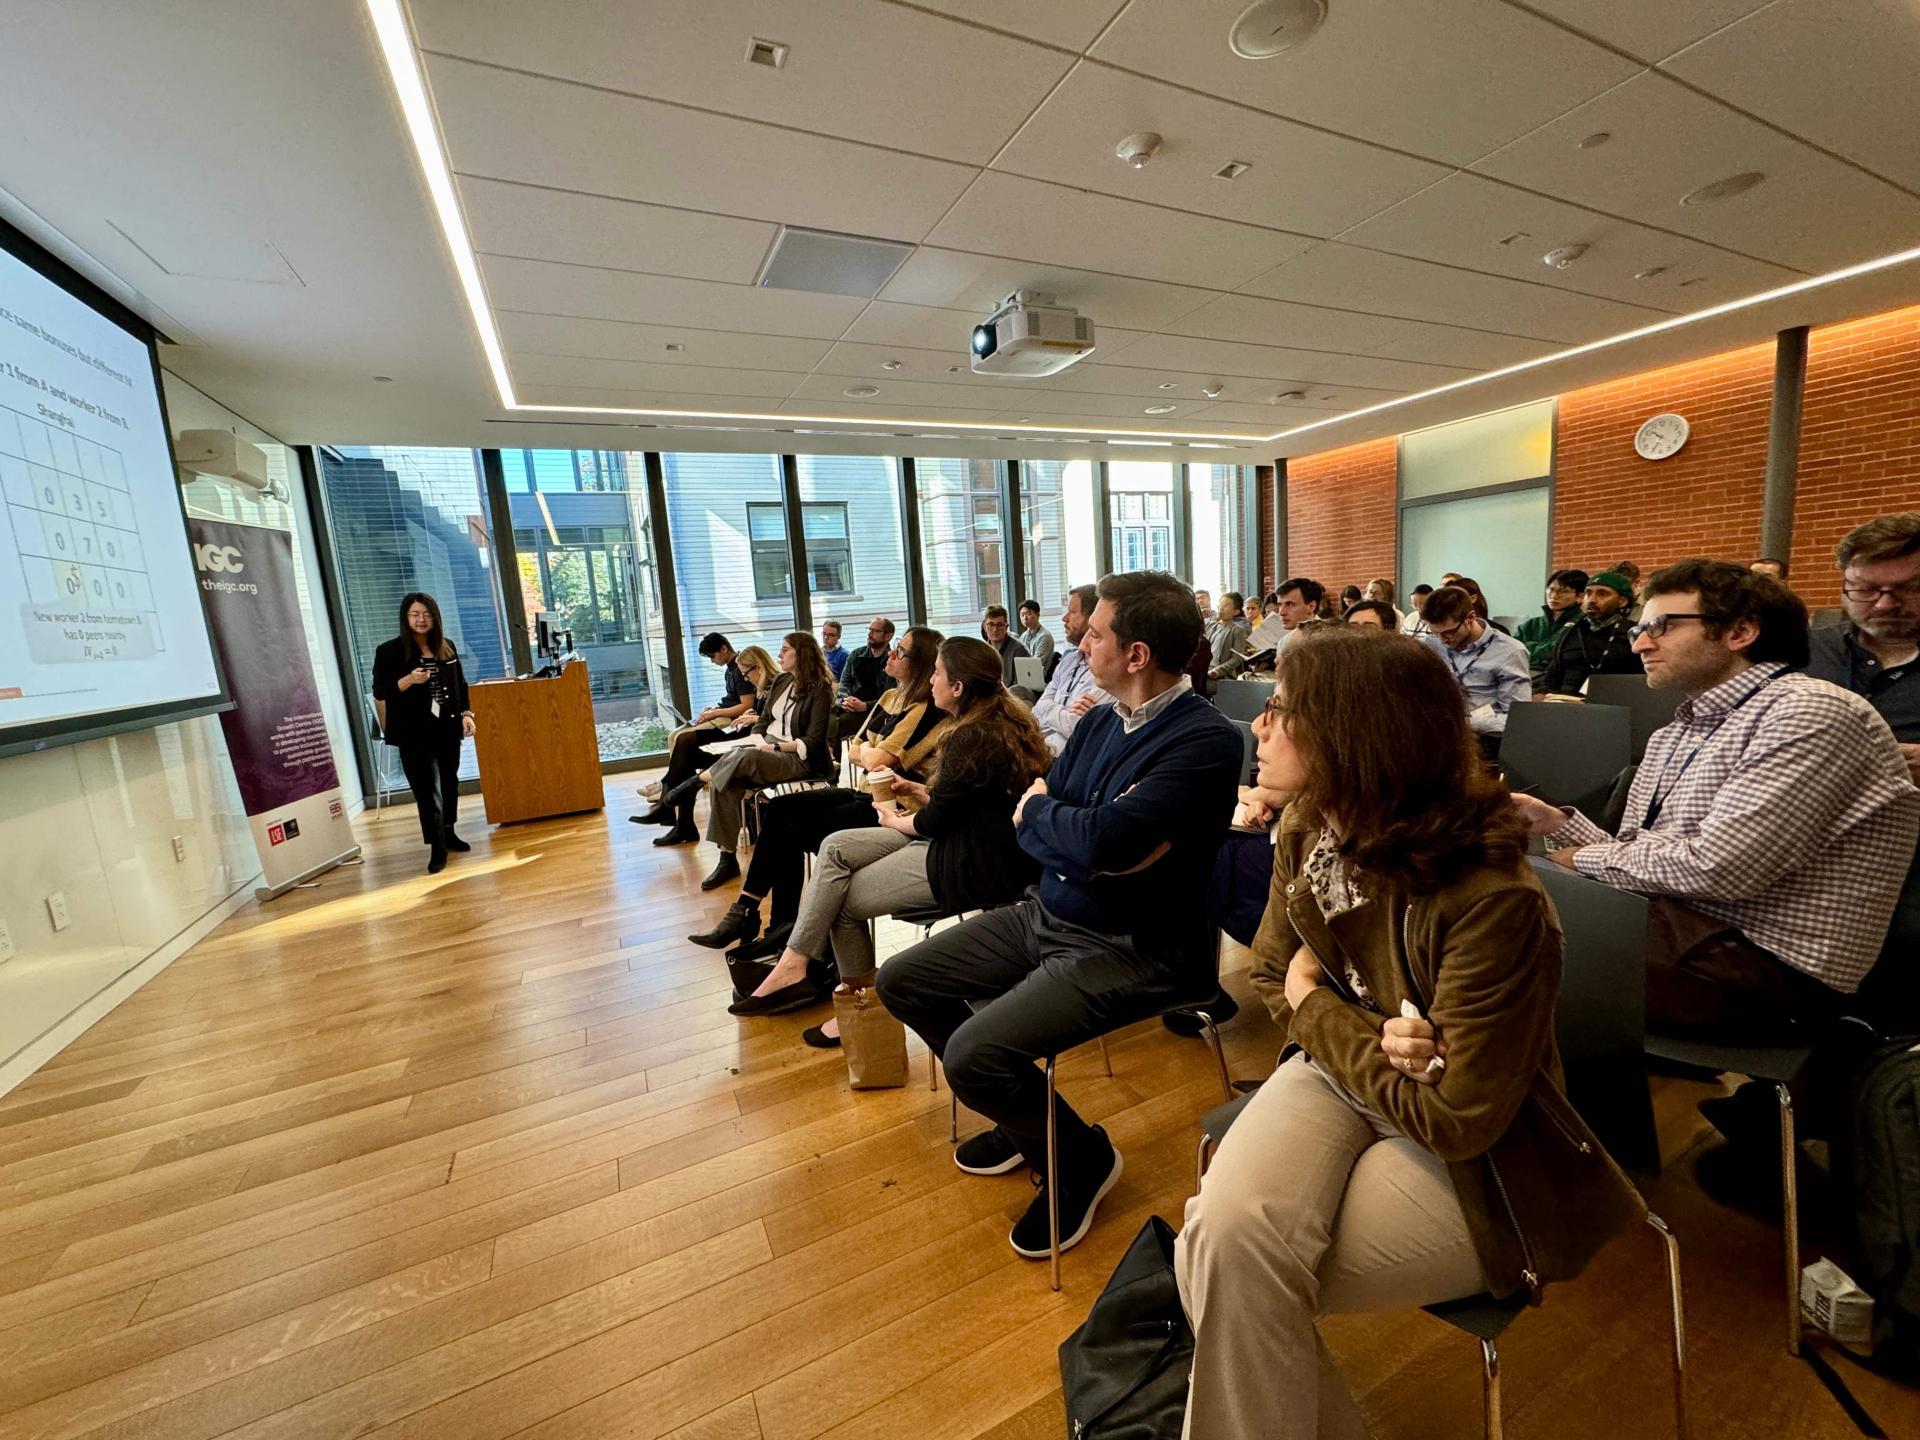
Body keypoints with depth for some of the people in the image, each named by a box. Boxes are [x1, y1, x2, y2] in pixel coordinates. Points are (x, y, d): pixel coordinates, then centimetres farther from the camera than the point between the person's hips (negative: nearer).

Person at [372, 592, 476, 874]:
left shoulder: (447, 647, 7)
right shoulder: (389, 650, -6)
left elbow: (460, 684, 12)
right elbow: (379, 692, -8)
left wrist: (465, 714, 2)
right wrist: (409, 680, -24)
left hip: (447, 728, 5)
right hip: (414, 733, -5)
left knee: (449, 783, 15)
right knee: (427, 790, -6)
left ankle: (448, 833, 31)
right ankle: (437, 848, -1)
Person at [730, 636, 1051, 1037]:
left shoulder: (971, 738, -22)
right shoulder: (1005, 720, 9)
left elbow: (936, 821, -16)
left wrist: (894, 821, 4)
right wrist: (916, 789, 9)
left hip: (972, 865, -10)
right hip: (970, 842, 10)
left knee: (845, 899, -1)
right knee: (836, 847, 2)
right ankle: (793, 966, 3)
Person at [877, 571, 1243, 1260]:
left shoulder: (1206, 741, -20)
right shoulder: (1099, 722, 5)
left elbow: (1100, 842, -30)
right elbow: (1026, 822, 5)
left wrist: (1041, 811, -10)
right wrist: (1079, 838, -16)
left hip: (1130, 949, -8)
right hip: (1046, 913, 8)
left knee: (973, 1053, -24)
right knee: (901, 981, 9)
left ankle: (1080, 1158, 10)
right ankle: (1026, 1113, 27)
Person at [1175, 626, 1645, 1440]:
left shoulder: (1491, 900, -29)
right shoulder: (1306, 835, -9)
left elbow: (1457, 1119, -22)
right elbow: (1274, 980, 4)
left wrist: (1319, 1012, -13)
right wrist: (1370, 1037, -16)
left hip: (1473, 1161, -4)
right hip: (1343, 1076, 5)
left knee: (1241, 1273, -19)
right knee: (1224, 1235, -22)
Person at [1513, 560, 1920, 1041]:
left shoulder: (1811, 712, -12)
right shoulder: (1674, 735, 15)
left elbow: (1716, 868, -21)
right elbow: (1640, 853, 11)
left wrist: (1588, 858, -7)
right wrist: (1555, 822, -5)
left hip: (1764, 961, -8)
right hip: (1674, 921, 8)